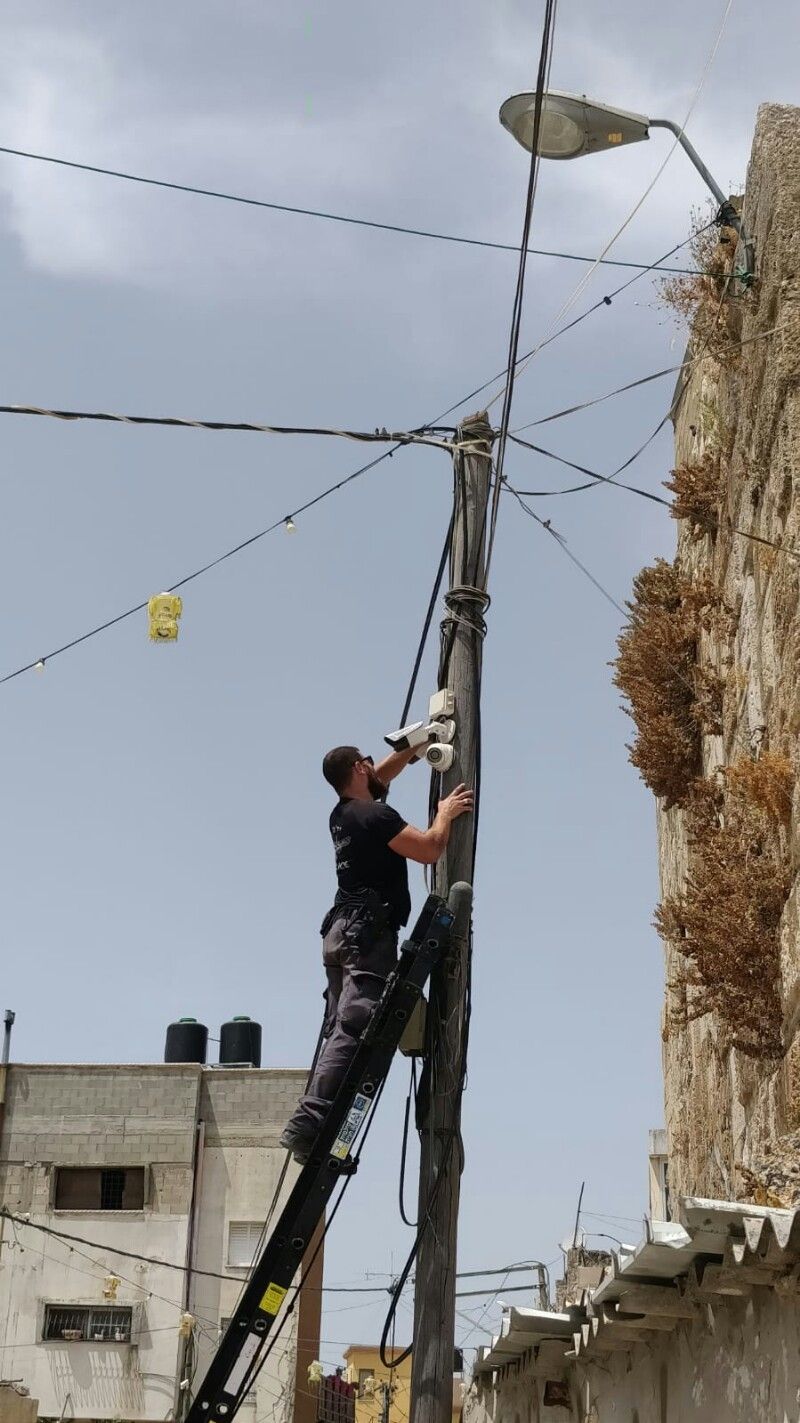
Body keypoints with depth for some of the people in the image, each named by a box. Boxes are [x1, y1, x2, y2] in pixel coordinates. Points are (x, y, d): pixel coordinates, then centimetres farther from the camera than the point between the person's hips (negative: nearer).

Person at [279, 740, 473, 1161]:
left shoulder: (343, 813, 17)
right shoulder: (376, 817, -10)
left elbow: (381, 779, 37)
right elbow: (429, 850, -13)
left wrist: (413, 748, 39)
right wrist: (446, 814, 5)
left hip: (342, 931, 10)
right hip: (368, 930, -10)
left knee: (339, 1029, 7)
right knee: (353, 1027, -17)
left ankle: (311, 1127, 1)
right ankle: (308, 1122, -28)